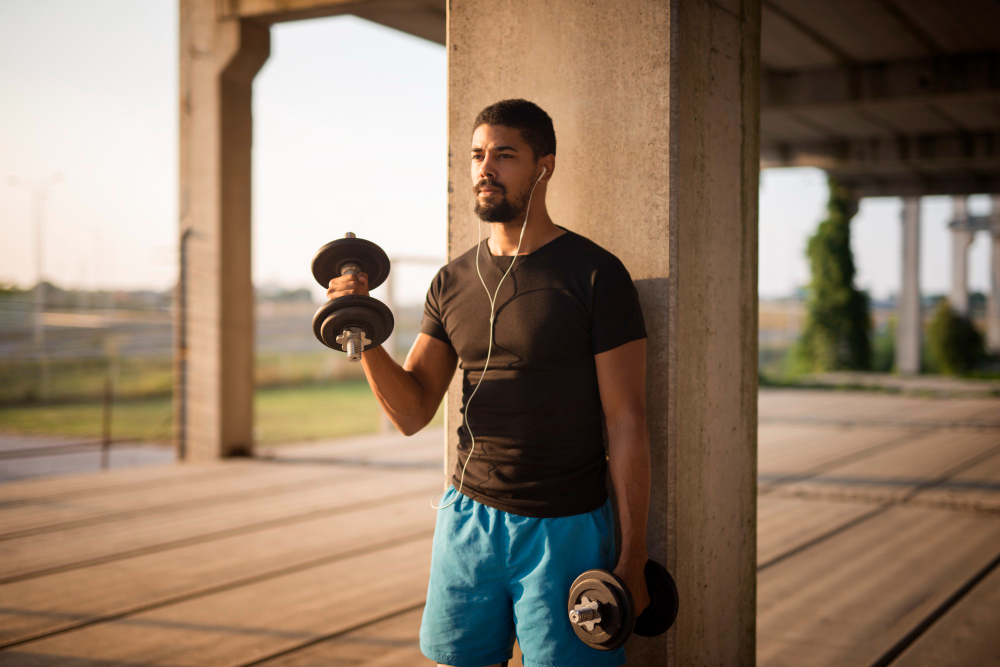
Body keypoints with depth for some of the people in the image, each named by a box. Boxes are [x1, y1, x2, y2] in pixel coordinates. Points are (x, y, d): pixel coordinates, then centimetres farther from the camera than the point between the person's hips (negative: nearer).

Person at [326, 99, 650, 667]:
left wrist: (633, 559, -11)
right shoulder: (453, 282, 7)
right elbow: (412, 413, 6)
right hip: (468, 518, 4)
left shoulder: (595, 275, -7)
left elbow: (627, 424, -9)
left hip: (566, 529, -4)